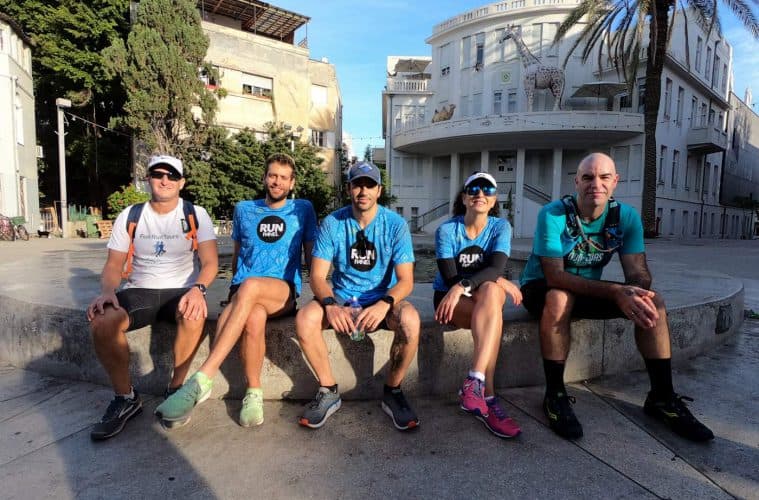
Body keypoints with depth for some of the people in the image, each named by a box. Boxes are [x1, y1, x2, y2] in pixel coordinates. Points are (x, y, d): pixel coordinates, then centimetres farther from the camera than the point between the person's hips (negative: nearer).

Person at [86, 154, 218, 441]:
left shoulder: (196, 215, 0)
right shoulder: (130, 217, 7)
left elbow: (210, 262, -9)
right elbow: (113, 265, 6)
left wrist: (198, 288, -30)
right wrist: (107, 291, -16)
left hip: (181, 290, -2)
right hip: (139, 290, 3)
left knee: (194, 316, -36)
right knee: (102, 321, -28)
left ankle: (176, 390, -12)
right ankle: (125, 398, -6)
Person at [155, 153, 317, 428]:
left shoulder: (303, 209, 11)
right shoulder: (244, 209, 18)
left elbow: (312, 255, 13)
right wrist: (234, 290, 13)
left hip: (284, 292, -2)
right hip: (242, 289, 2)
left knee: (250, 286, -39)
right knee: (254, 317, -37)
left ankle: (202, 381, -38)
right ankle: (253, 392, -19)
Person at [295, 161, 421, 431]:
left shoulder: (395, 224, -7)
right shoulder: (332, 223, -4)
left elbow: (405, 279, -12)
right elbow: (317, 275, -8)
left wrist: (384, 304, -34)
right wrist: (330, 304, -30)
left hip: (382, 299, -1)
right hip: (341, 297, 1)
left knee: (410, 320, -33)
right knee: (304, 319, -28)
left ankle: (392, 392, -6)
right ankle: (329, 391, -4)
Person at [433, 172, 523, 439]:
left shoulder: (501, 226, -3)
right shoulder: (446, 230, -9)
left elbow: (496, 268, -20)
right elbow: (450, 278, -16)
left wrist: (462, 286, -37)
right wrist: (500, 281, -18)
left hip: (489, 295, 2)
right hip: (449, 296, -2)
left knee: (491, 291, -35)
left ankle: (474, 383, -41)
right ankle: (488, 396, -33)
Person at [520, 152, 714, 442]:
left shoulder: (626, 217, -7)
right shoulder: (553, 214, -23)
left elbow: (638, 273, -11)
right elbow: (554, 276, -30)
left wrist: (639, 294, -36)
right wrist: (615, 292, -40)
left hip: (589, 290, 5)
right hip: (541, 289, -5)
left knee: (653, 302, -12)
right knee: (559, 298, -38)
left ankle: (662, 397, 1)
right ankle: (555, 395, -22)